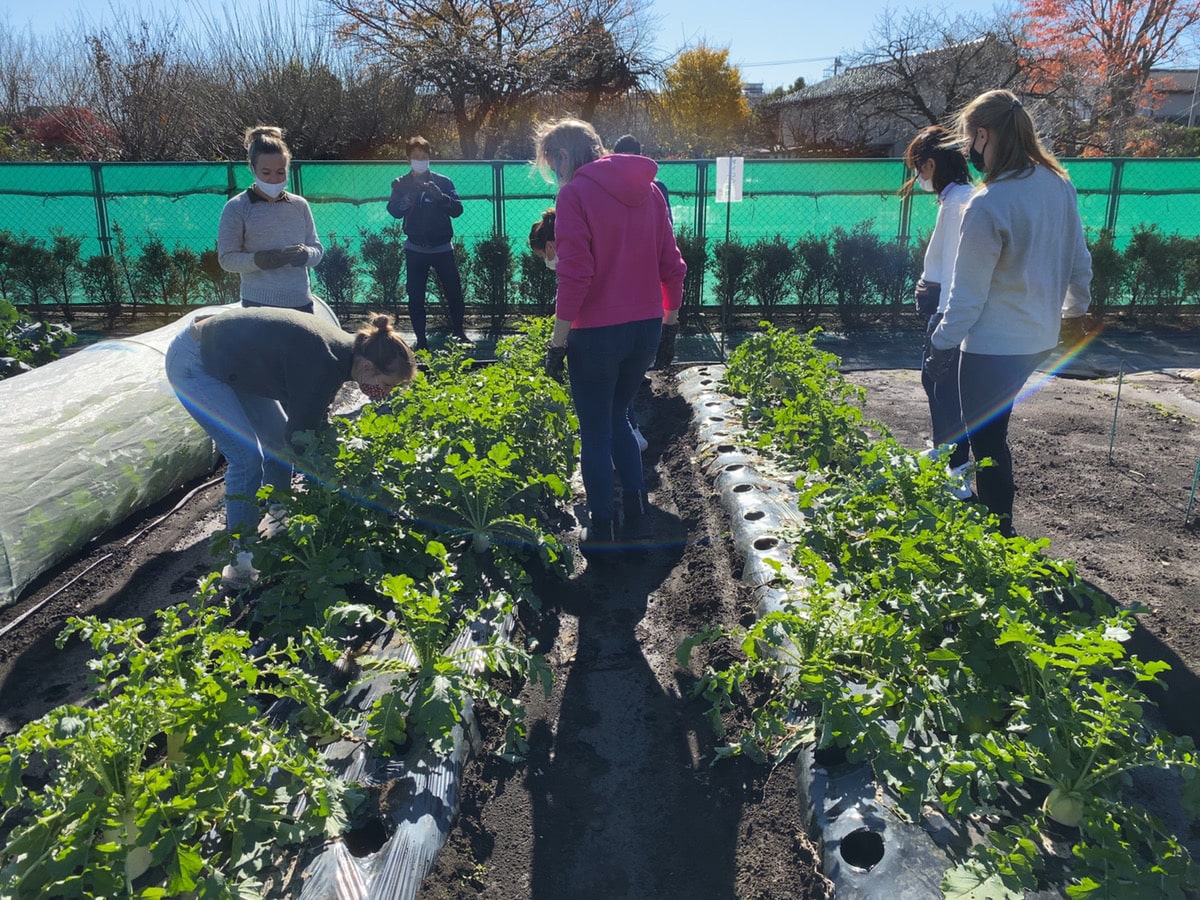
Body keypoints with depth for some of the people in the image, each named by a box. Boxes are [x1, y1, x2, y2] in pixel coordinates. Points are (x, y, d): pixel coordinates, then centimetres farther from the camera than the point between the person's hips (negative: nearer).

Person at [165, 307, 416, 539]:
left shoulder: (344, 347, -6)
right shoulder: (323, 364, -33)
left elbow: (312, 417, 5)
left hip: (230, 363, 9)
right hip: (193, 363, -9)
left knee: (278, 442, 10)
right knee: (247, 457, -13)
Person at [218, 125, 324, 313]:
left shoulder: (300, 205, 8)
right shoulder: (236, 208, -3)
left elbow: (317, 249, 12)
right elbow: (227, 258, -4)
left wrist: (306, 254, -13)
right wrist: (260, 260, -23)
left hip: (301, 303, 4)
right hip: (259, 306, -4)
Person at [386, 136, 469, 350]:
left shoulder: (442, 182, 4)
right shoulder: (401, 184, 5)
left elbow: (457, 210, -4)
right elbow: (394, 210, -8)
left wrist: (440, 196, -21)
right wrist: (409, 197, -26)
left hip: (442, 247, 0)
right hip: (415, 249, 1)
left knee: (454, 291, 1)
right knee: (416, 296, 0)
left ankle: (459, 333, 19)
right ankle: (421, 340, 11)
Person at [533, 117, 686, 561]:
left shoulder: (575, 193, -11)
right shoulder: (647, 189, 8)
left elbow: (574, 274, -18)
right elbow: (670, 263, 9)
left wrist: (558, 340, -12)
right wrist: (670, 311, 24)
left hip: (596, 333, -6)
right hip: (647, 327, 6)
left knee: (595, 432, 8)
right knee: (617, 418, 23)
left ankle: (602, 532, 16)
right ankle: (636, 516, 21)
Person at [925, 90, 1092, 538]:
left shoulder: (987, 205, -23)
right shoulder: (1059, 184, 1)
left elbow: (968, 293, -18)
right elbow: (1080, 258, 12)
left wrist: (942, 345, -7)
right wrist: (1075, 306, 28)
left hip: (994, 345, -8)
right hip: (1040, 337, 8)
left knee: (986, 439, 6)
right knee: (992, 432, 23)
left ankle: (999, 533, 17)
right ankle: (992, 512, 37)